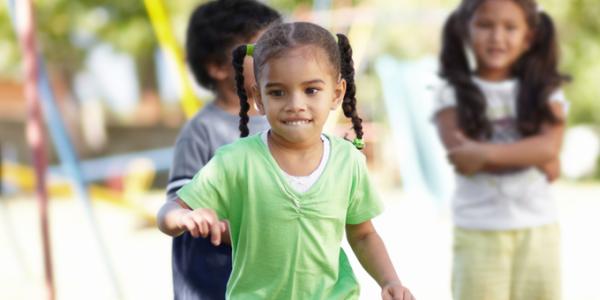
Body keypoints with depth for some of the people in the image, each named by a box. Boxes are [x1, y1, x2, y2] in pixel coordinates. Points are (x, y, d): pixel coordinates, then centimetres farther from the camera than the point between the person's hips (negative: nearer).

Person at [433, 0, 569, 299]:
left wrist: (486, 153, -23)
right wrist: (532, 156, -14)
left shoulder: (545, 93, 5)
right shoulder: (453, 94, -1)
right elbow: (463, 158, -15)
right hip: (478, 233, -2)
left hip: (538, 230, 2)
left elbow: (549, 146, -13)